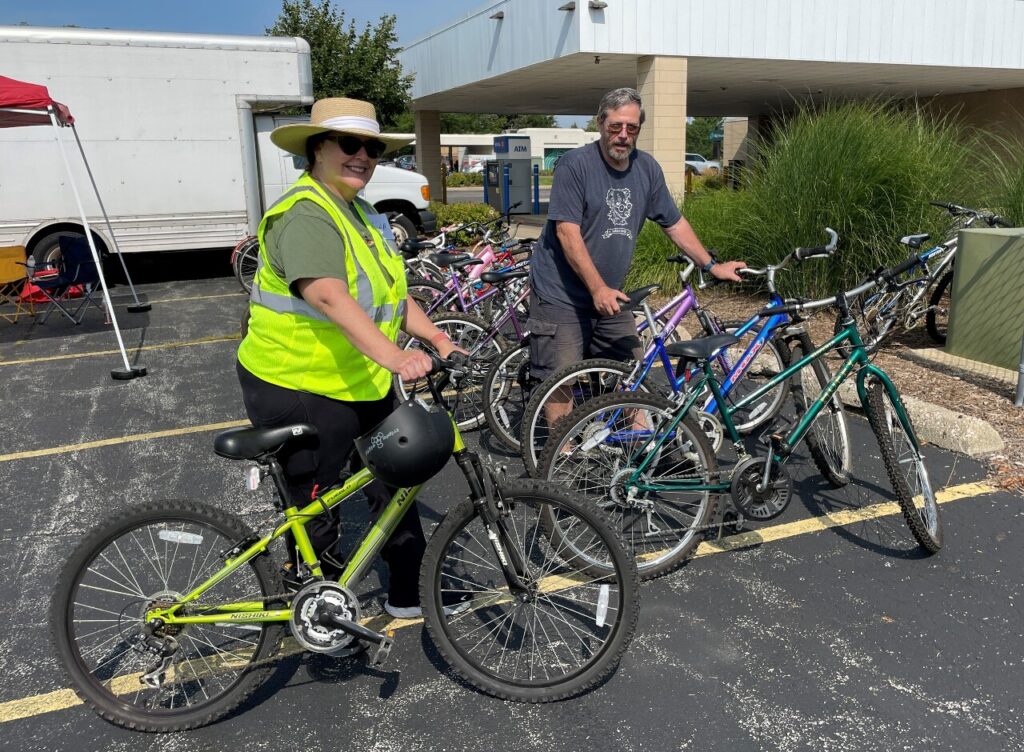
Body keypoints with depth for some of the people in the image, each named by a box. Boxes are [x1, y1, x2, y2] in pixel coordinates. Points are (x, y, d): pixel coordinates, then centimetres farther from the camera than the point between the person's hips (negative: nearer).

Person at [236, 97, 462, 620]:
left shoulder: (360, 214, 11)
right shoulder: (306, 215, -21)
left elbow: (388, 290, 11)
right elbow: (330, 297, -36)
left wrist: (435, 337, -3)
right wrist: (393, 355, -48)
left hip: (362, 383, 9)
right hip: (299, 390, -9)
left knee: (394, 486, 15)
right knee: (317, 511, 8)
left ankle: (410, 594, 31)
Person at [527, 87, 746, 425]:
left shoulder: (647, 168, 5)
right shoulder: (575, 164, -13)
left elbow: (674, 223, 15)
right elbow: (567, 232, -19)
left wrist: (711, 265, 13)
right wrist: (597, 288, -23)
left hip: (609, 295, 6)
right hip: (561, 296, -6)